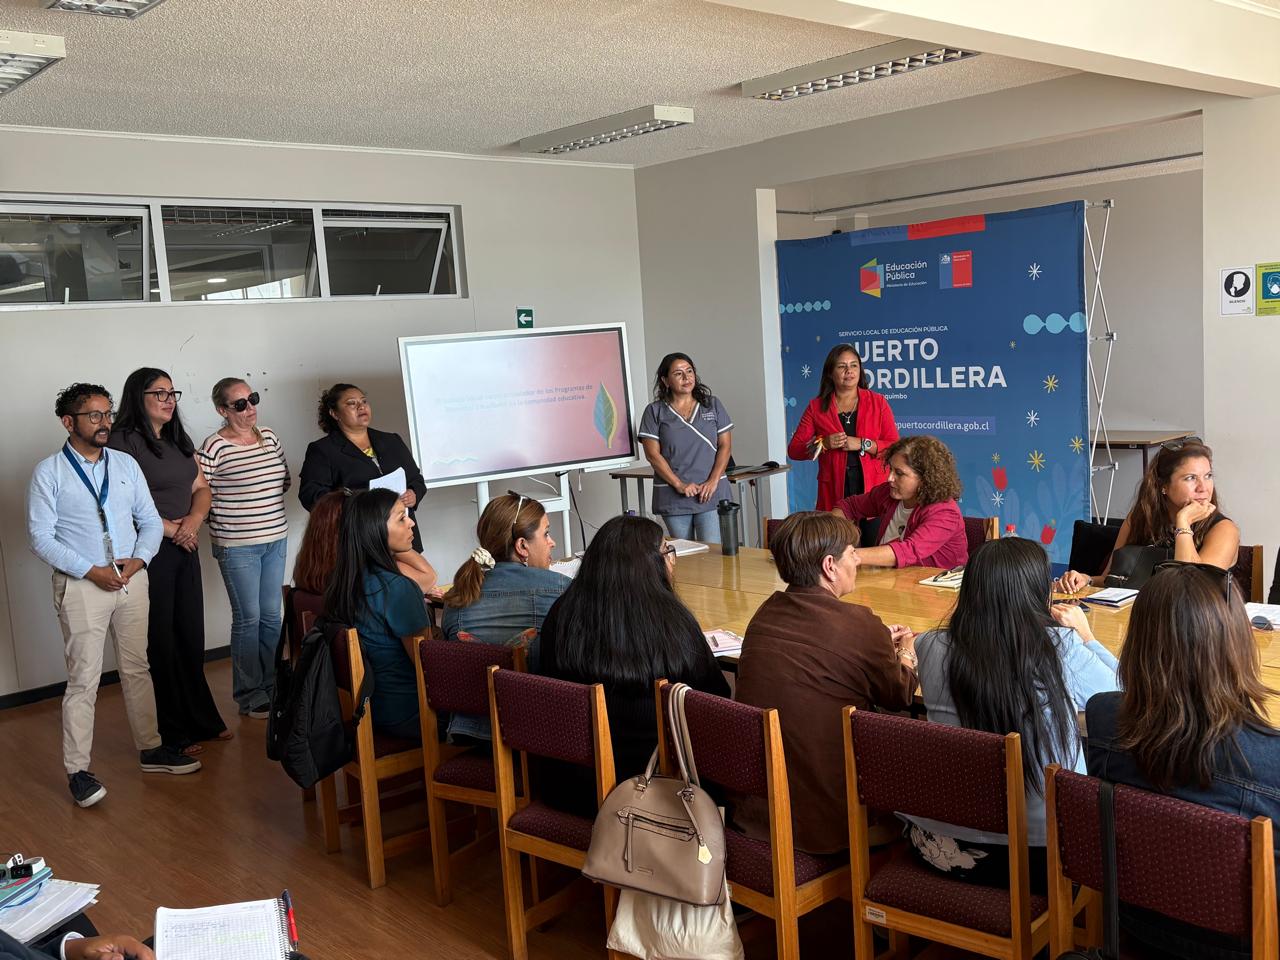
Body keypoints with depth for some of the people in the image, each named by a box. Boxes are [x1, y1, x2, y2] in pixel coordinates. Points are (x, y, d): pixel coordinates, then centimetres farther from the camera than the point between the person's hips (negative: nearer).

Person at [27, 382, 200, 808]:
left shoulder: (126, 464, 8)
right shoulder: (49, 472, -6)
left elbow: (150, 521, 9)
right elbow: (41, 537, -10)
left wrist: (138, 559, -9)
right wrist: (92, 571, -17)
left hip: (132, 579, 5)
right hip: (81, 585, -5)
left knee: (137, 669, 15)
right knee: (84, 680, -2)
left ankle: (150, 748, 27)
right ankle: (78, 770, 7)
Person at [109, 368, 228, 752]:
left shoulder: (179, 439, 13)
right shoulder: (123, 441, -12)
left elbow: (201, 488, 14)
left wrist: (194, 519, -6)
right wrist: (169, 529, -15)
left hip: (184, 549, 7)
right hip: (148, 551, -7)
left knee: (191, 636, 12)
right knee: (160, 640, 2)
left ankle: (202, 720, 24)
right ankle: (172, 732, 13)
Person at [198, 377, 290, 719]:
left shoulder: (269, 436, 7)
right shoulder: (215, 446, -11)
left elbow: (285, 478, 17)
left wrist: (260, 500, 4)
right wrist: (226, 519, -8)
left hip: (276, 538, 6)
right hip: (237, 546, -6)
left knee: (272, 615, 13)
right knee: (248, 618, 2)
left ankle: (272, 685, 26)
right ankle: (250, 695, 14)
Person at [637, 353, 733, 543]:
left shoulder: (713, 406, 9)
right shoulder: (654, 411, 3)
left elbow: (725, 446, 5)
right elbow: (652, 454, -3)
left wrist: (713, 482, -8)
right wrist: (679, 485, -12)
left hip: (712, 493, 1)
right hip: (673, 497, -1)